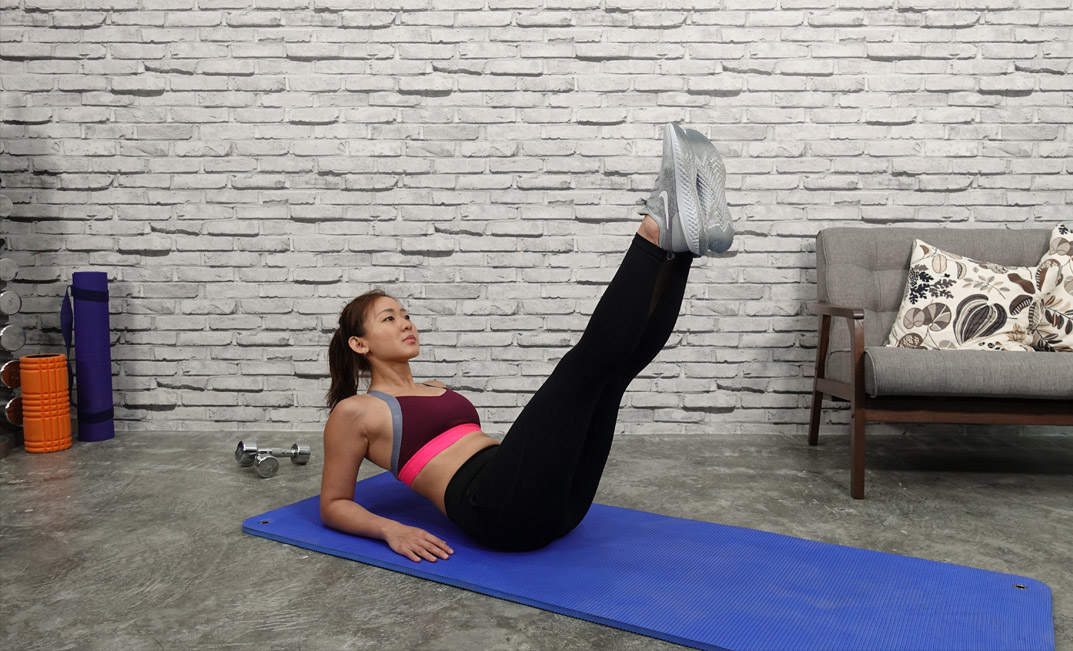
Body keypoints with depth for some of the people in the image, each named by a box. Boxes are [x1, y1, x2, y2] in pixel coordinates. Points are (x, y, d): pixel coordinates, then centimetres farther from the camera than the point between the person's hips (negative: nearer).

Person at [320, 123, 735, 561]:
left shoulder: (437, 390, 31)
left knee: (618, 362, -7)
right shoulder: (354, 412, 10)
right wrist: (392, 530, -8)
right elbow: (333, 504, 12)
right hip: (495, 508, -7)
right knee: (588, 361, -23)